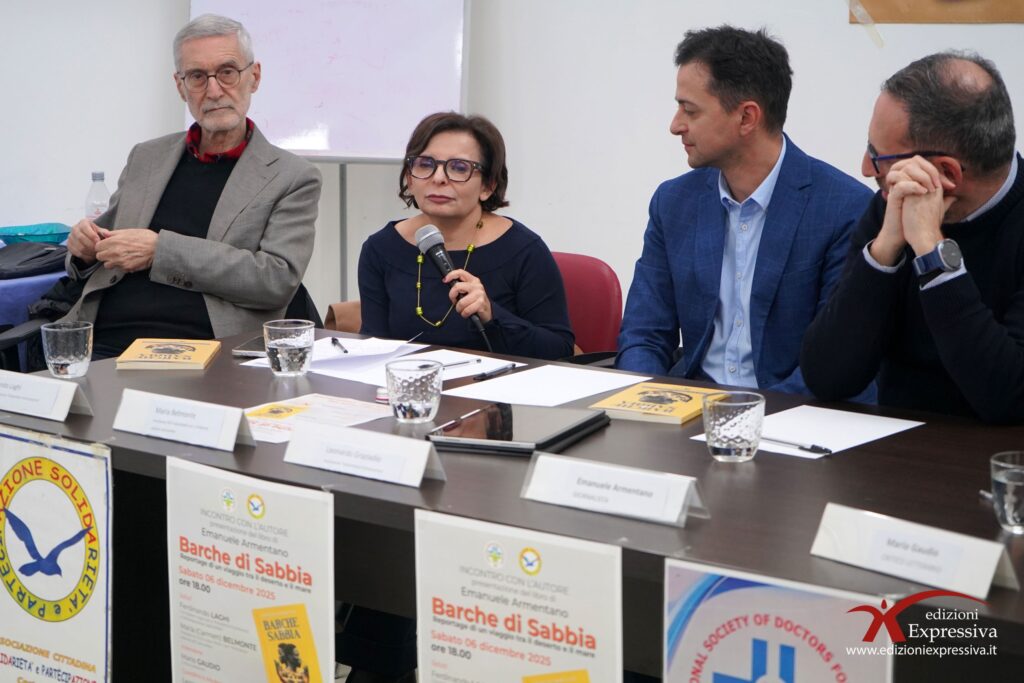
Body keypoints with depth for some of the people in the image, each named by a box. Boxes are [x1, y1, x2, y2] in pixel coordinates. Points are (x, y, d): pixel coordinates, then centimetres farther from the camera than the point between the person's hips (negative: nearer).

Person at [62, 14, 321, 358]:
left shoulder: (293, 178, 4)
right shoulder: (146, 158, 18)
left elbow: (279, 279, -9)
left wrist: (161, 250, -13)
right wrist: (86, 249, 2)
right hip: (102, 346, 4)